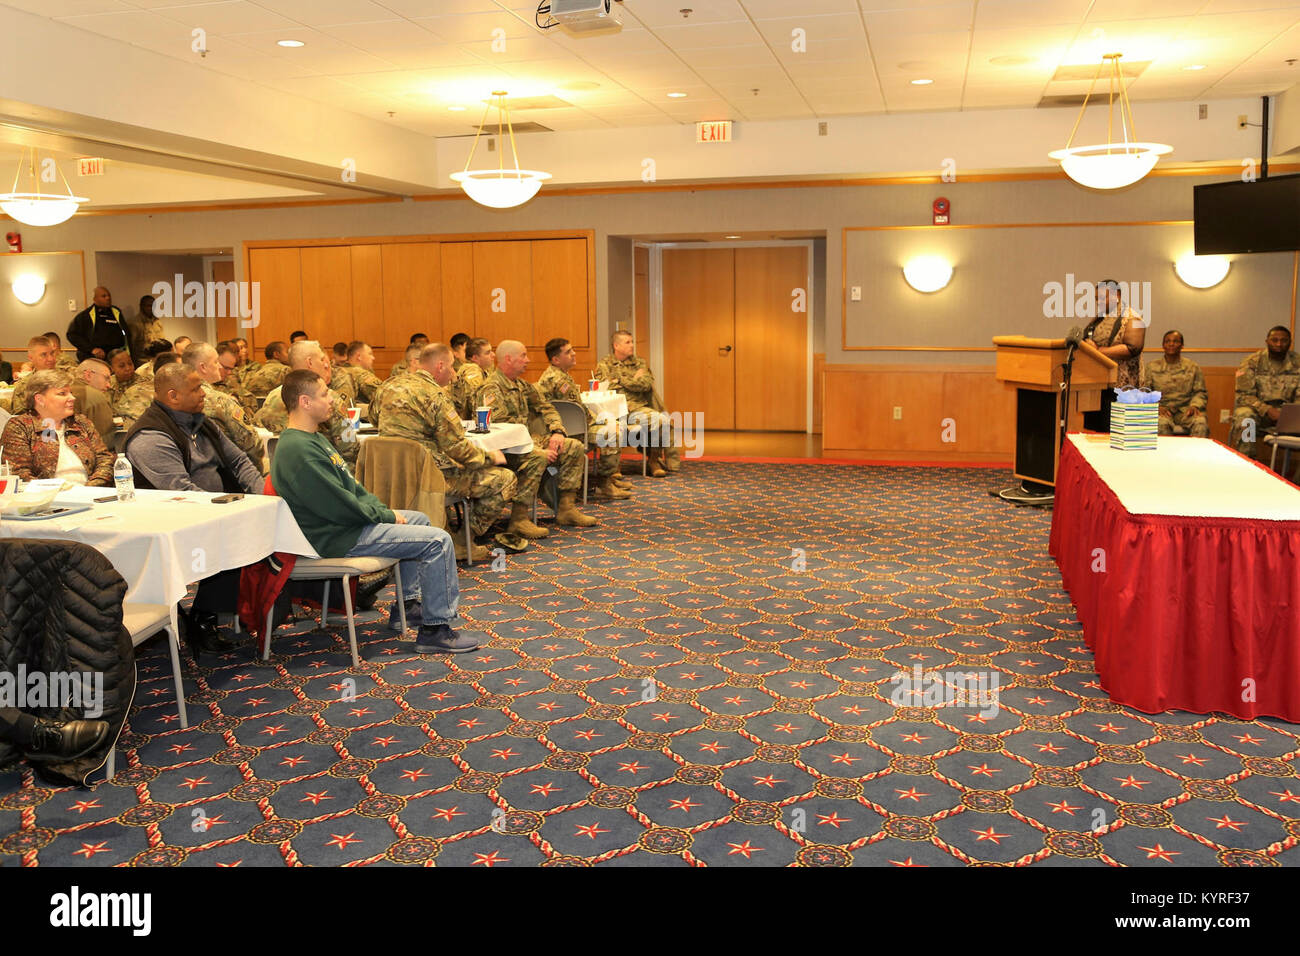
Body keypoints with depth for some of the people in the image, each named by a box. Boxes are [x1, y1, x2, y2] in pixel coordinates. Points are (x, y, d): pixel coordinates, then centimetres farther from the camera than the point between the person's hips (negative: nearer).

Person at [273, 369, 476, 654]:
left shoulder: (314, 438, 12)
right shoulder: (298, 449, -23)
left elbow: (350, 486, 18)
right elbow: (341, 507, -24)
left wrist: (382, 509, 5)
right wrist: (386, 515, -11)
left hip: (346, 522, 11)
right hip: (337, 539, -11)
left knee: (419, 520, 27)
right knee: (438, 540, -14)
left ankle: (406, 604, 30)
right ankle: (435, 628, -7)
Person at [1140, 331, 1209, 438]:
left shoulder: (1193, 367, 16)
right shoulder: (1151, 367, 12)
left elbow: (1200, 392, 14)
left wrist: (1194, 405, -8)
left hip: (1186, 409, 1)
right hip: (1163, 408, -1)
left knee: (1201, 423, -33)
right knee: (1162, 423, -38)